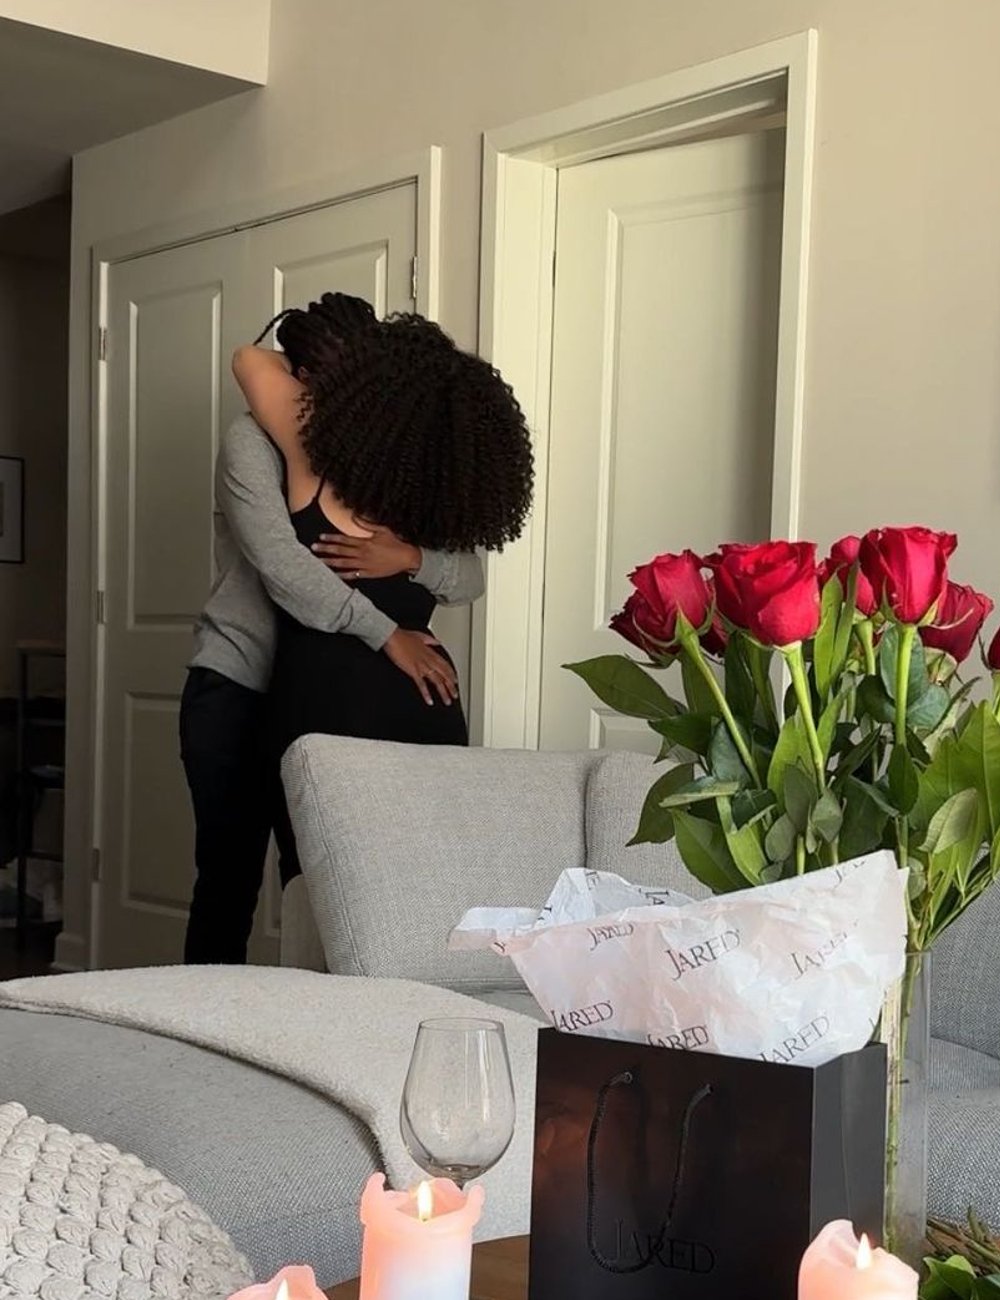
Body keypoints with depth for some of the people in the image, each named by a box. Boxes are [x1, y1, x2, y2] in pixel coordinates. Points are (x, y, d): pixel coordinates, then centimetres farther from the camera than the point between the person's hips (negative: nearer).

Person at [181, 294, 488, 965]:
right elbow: (278, 562, -22)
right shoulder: (254, 441, -6)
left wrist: (410, 557, -21)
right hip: (237, 687, -4)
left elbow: (468, 576, 1)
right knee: (231, 872, -4)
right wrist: (387, 634, -25)